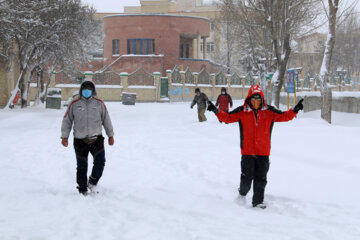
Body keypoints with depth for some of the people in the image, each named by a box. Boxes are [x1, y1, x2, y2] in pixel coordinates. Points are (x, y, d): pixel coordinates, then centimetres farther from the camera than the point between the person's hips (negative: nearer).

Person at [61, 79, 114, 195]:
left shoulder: (99, 104, 5)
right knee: (81, 166, 5)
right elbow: (67, 121, 5)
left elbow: (106, 120, 11)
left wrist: (110, 135, 13)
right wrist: (64, 137, 0)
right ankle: (82, 190, 19)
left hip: (96, 139, 1)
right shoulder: (74, 104, 1)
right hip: (80, 141, -1)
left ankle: (92, 182, 11)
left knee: (100, 161, -12)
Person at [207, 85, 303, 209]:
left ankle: (258, 201, 18)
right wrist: (217, 111, -14)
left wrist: (294, 110, -8)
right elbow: (227, 117, 0)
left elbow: (284, 116, 6)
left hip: (263, 152, 2)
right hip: (247, 152, -1)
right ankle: (242, 193, 31)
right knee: (247, 177, 1)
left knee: (261, 179, 5)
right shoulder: (241, 111, -1)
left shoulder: (269, 111, 3)